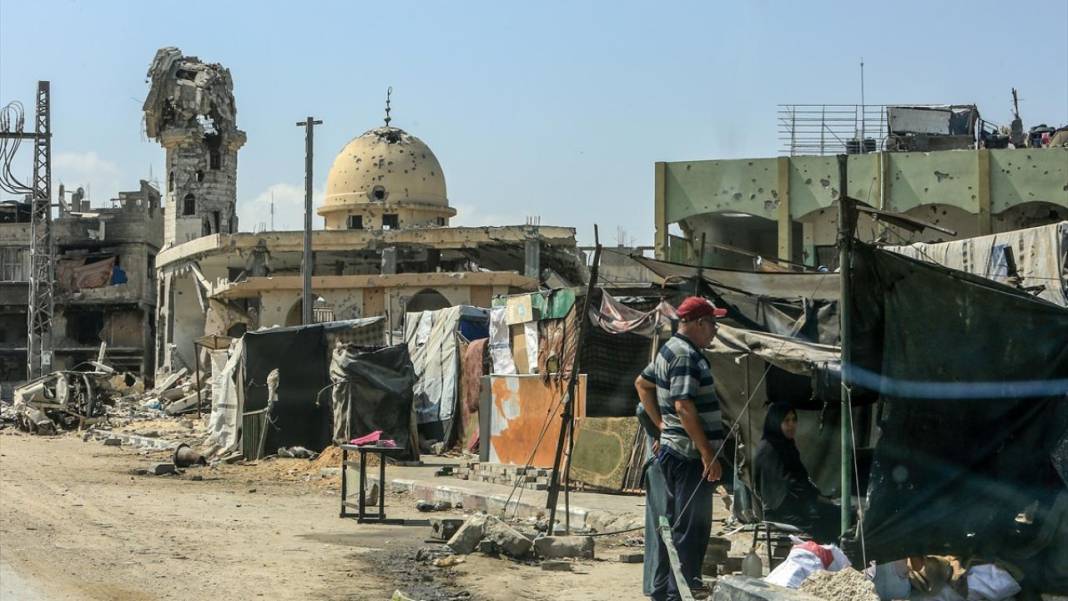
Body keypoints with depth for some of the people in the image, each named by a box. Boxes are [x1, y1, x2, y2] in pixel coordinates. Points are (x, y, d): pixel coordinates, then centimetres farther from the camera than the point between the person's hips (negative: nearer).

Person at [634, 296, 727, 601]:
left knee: (673, 523, 15)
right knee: (691, 528, -6)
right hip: (690, 454, -10)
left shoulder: (670, 349, 15)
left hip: (673, 450, 10)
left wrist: (660, 422, 20)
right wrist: (708, 455, -22)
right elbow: (684, 407, -24)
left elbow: (642, 384, 26)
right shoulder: (687, 356, -17)